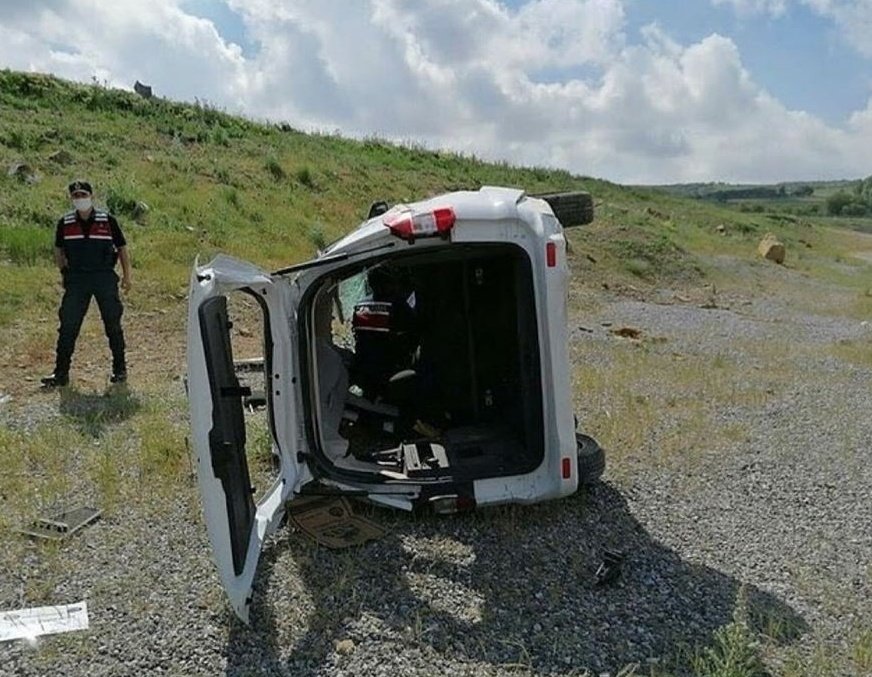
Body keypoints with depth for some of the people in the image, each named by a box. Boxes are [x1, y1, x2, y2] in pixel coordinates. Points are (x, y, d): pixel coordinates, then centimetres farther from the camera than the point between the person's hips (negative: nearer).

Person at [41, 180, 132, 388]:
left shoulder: (107, 220, -3)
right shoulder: (65, 223, 3)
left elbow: (122, 248, 5)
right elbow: (59, 250, 17)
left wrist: (126, 276, 3)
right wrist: (64, 273, 13)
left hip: (105, 277, -2)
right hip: (76, 279, 2)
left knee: (113, 324, 5)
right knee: (68, 326, 1)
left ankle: (120, 369, 18)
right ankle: (61, 372, 8)